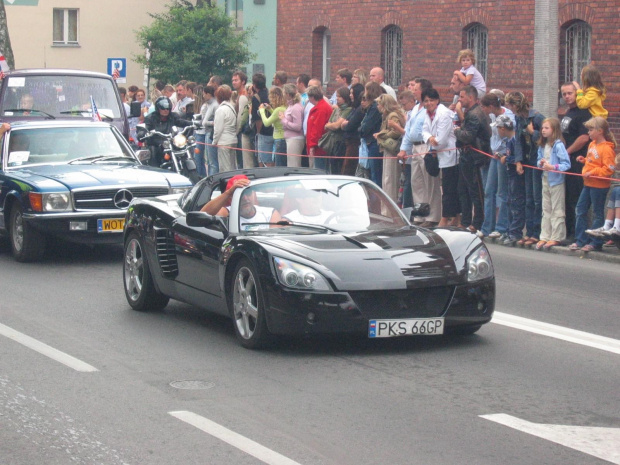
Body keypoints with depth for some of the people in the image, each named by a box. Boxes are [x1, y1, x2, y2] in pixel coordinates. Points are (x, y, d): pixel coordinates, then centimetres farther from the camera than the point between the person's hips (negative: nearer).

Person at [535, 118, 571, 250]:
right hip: (546, 180, 8)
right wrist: (541, 163, -4)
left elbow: (566, 164, -17)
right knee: (546, 210, 13)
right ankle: (545, 237, 19)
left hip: (557, 181, -8)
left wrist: (552, 167, -26)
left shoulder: (558, 145, -15)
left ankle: (556, 238, 4)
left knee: (557, 210, 0)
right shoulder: (542, 145, 8)